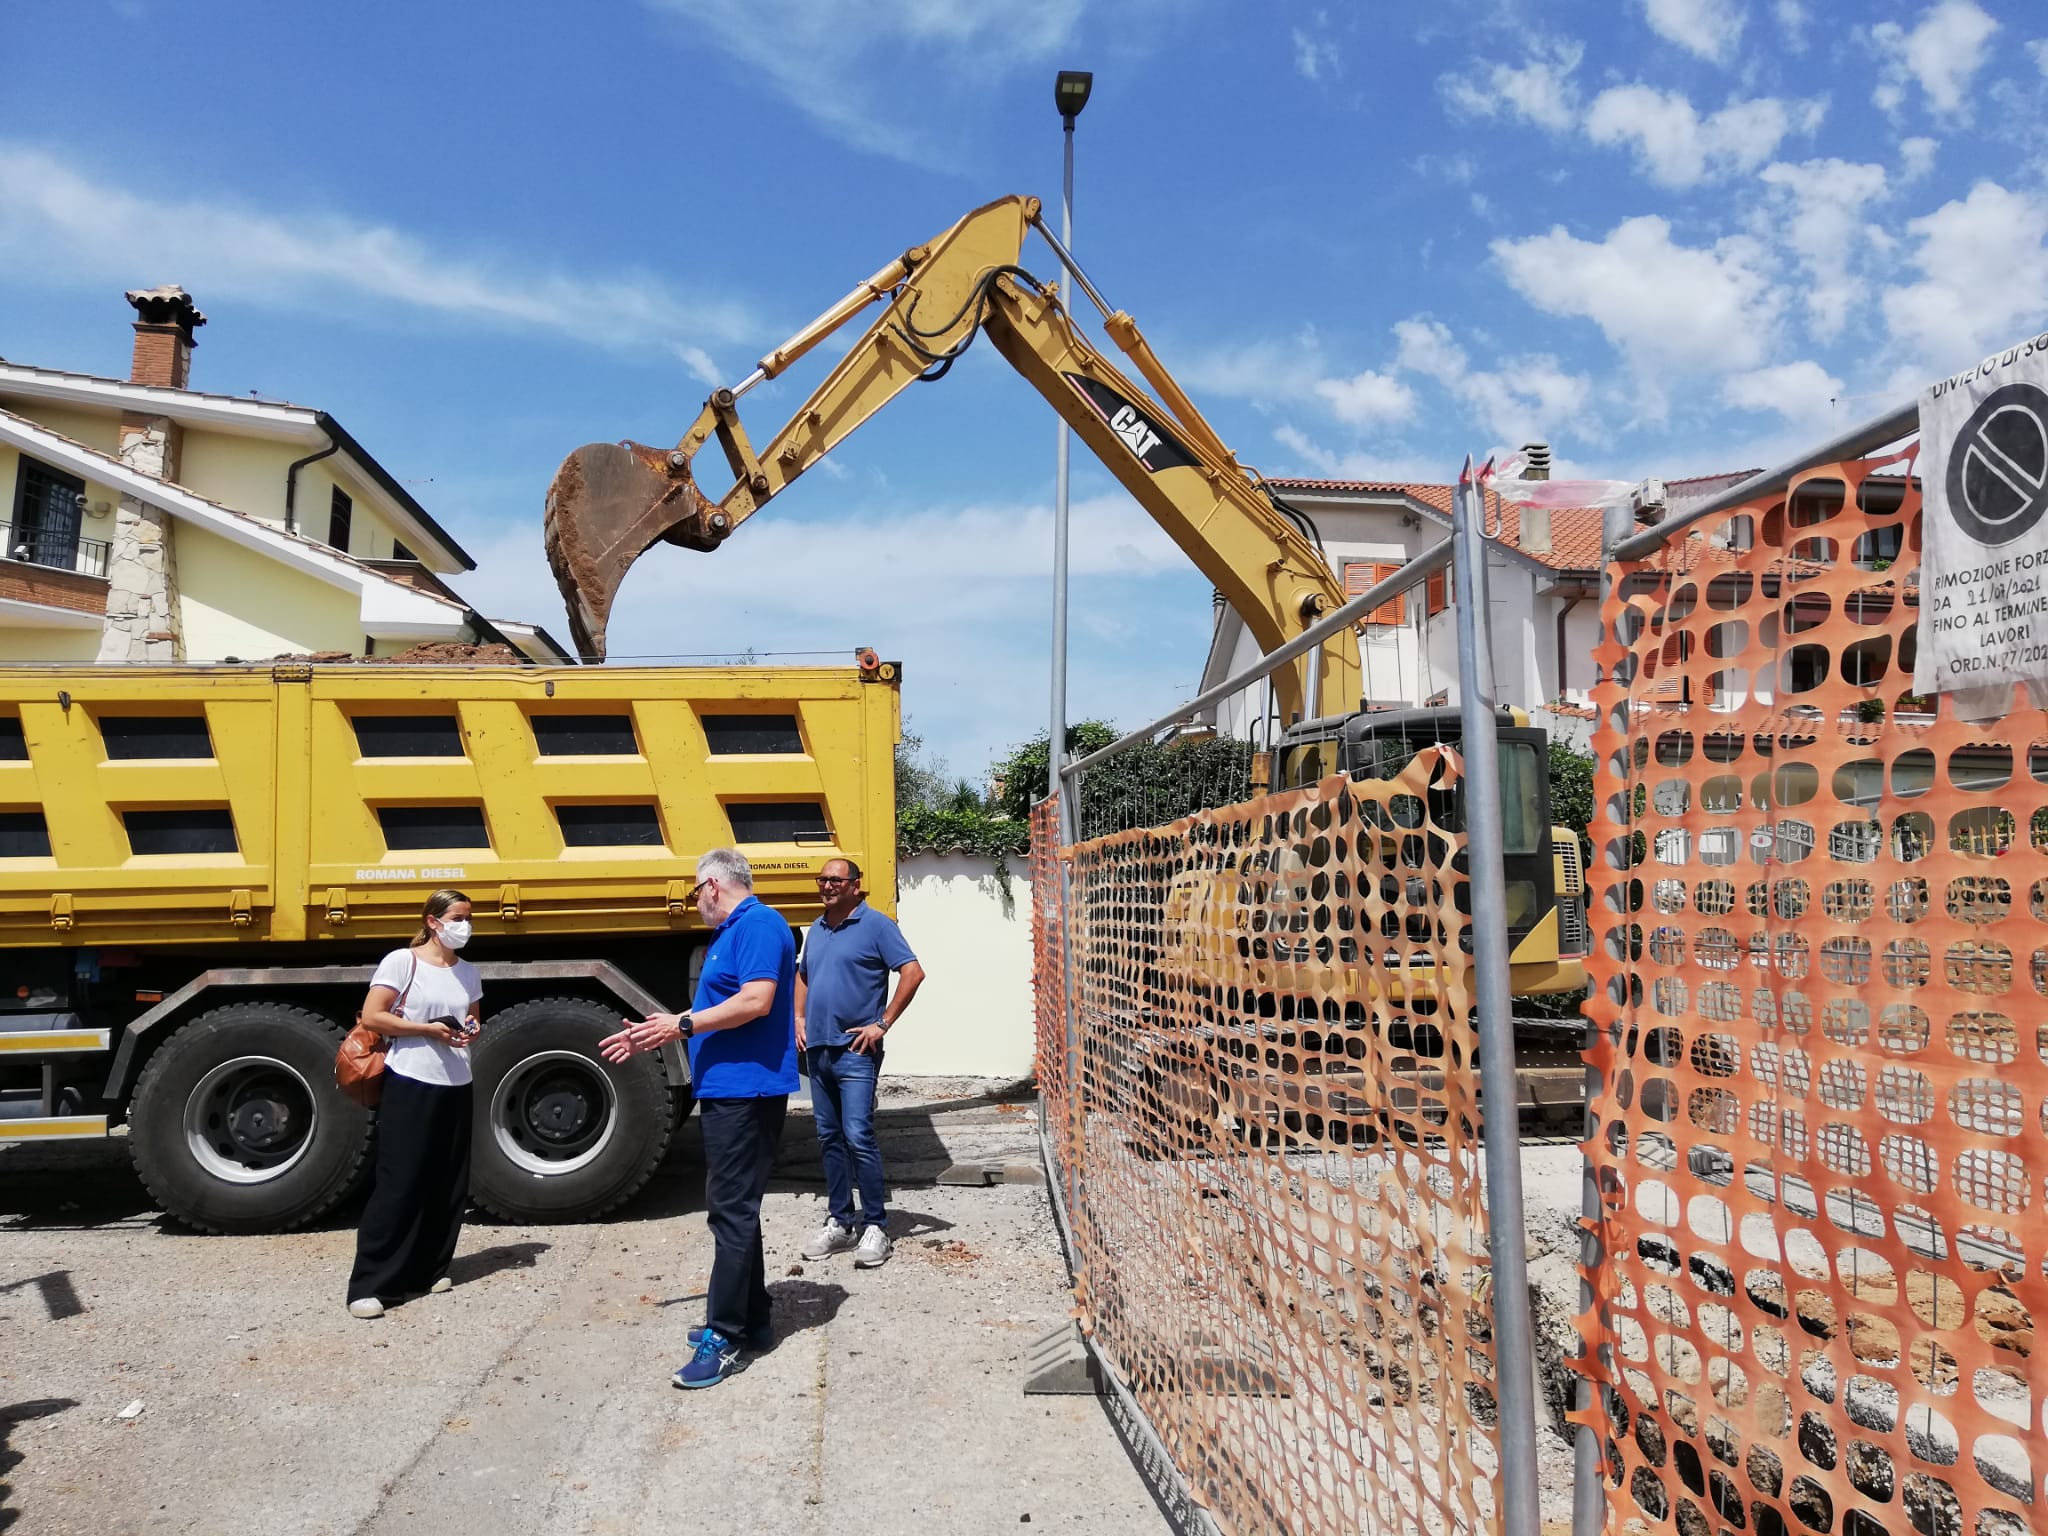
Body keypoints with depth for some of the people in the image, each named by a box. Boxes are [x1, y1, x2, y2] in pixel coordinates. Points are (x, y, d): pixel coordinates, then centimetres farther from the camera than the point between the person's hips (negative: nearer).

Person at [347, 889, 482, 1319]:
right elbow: (371, 1017, -11)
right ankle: (370, 1284, -3)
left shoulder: (468, 972, 13)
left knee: (448, 1183, 8)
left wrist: (473, 1030, 0)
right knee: (398, 1183, -8)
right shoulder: (402, 961, -6)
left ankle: (430, 1268, 20)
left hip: (456, 1086, 7)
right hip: (409, 1084, -6)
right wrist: (428, 1029, -18)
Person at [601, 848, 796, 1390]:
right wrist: (654, 1034, 24)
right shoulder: (731, 933, 19)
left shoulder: (758, 925, -13)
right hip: (729, 1089, 11)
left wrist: (683, 1024, -17)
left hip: (746, 1089, -11)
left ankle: (726, 1338, -3)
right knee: (736, 1209, 15)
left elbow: (757, 1001, -24)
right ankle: (751, 1321, 24)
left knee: (732, 1212, -7)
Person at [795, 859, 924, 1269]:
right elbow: (803, 976, 29)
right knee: (829, 1138, 11)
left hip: (855, 1051, -7)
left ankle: (875, 1226, -1)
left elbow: (913, 972, -13)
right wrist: (799, 1018, 13)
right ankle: (840, 1221, 20)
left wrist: (882, 1024, -14)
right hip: (817, 1049, 7)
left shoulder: (876, 925, -7)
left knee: (858, 1137, -10)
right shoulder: (817, 929, 15)